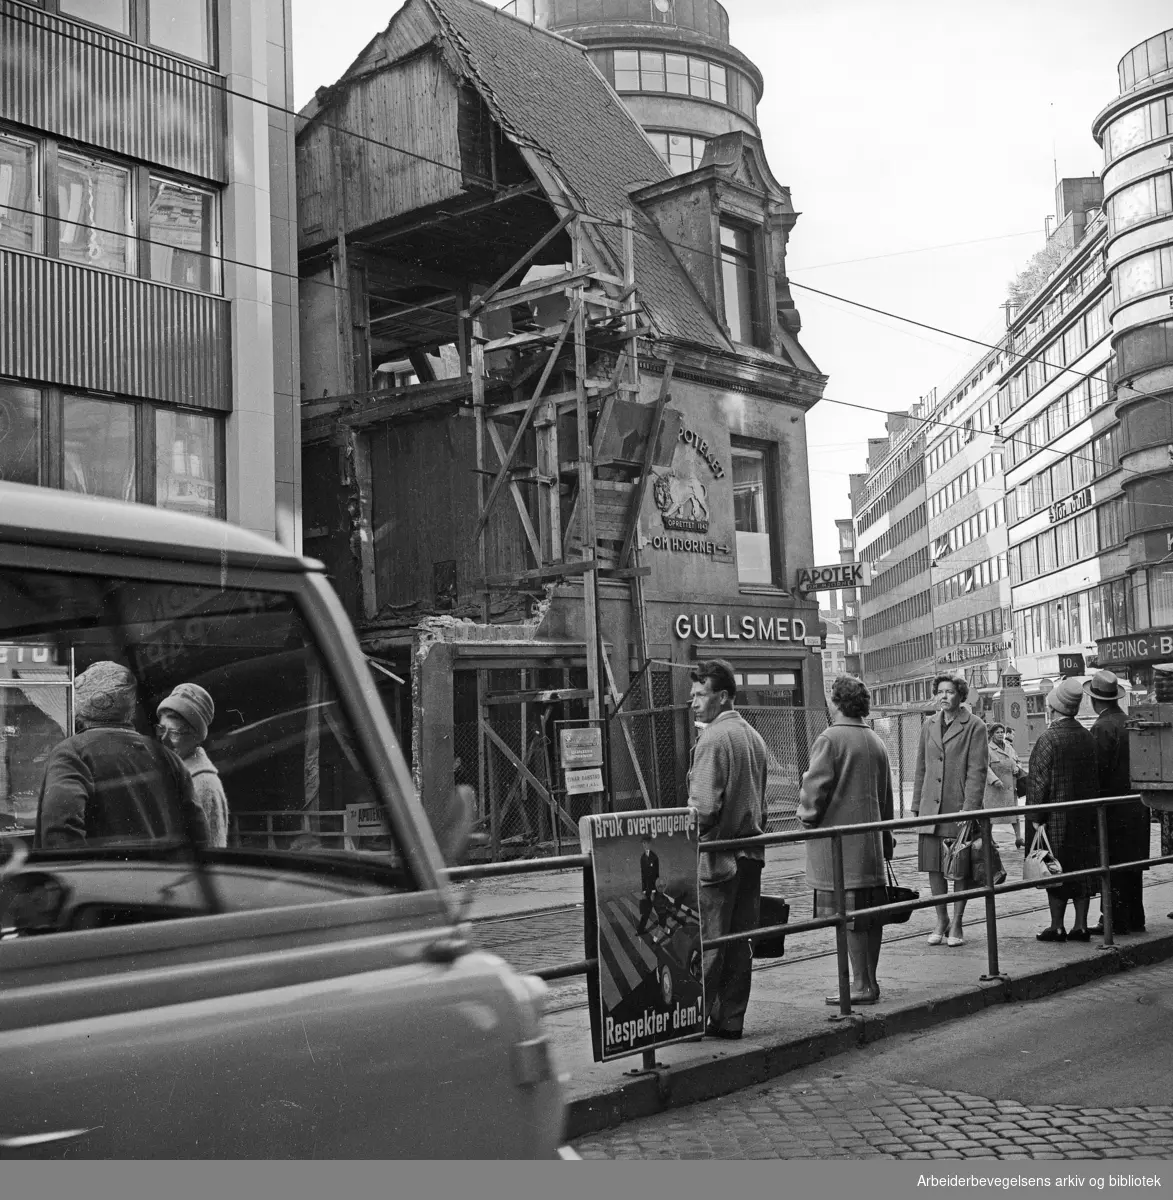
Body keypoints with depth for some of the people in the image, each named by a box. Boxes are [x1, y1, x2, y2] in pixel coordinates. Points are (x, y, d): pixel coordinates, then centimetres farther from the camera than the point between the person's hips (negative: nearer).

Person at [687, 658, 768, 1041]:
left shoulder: (713, 738, -14)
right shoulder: (753, 735, 13)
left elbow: (704, 805, -21)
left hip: (716, 855, -8)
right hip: (751, 853, 8)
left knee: (706, 944, -1)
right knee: (739, 943, 11)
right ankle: (731, 1020, 16)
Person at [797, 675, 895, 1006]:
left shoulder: (829, 739, -11)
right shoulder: (876, 743, 13)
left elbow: (815, 788, -15)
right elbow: (886, 795, 19)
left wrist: (807, 816, 4)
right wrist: (886, 839, 25)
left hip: (837, 843, -8)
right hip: (870, 842, 8)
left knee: (849, 917, -4)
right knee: (872, 914, 11)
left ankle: (860, 986, -1)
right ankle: (869, 981, 19)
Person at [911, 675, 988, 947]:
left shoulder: (974, 727, -3)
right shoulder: (928, 726, 12)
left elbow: (977, 771, -8)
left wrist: (969, 809, -15)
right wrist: (916, 807, 11)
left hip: (960, 808, -4)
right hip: (931, 809, 5)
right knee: (933, 866, 7)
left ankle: (956, 925, 14)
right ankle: (941, 921, 20)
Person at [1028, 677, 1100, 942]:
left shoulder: (1049, 738, -16)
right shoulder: (1087, 737, 4)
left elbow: (1039, 781, -16)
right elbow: (1095, 777, 12)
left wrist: (1035, 817, -10)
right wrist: (1089, 810, 19)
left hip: (1056, 820, -6)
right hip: (1084, 818, 6)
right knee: (1082, 868, 10)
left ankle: (1057, 927, 7)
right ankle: (1080, 925, 15)